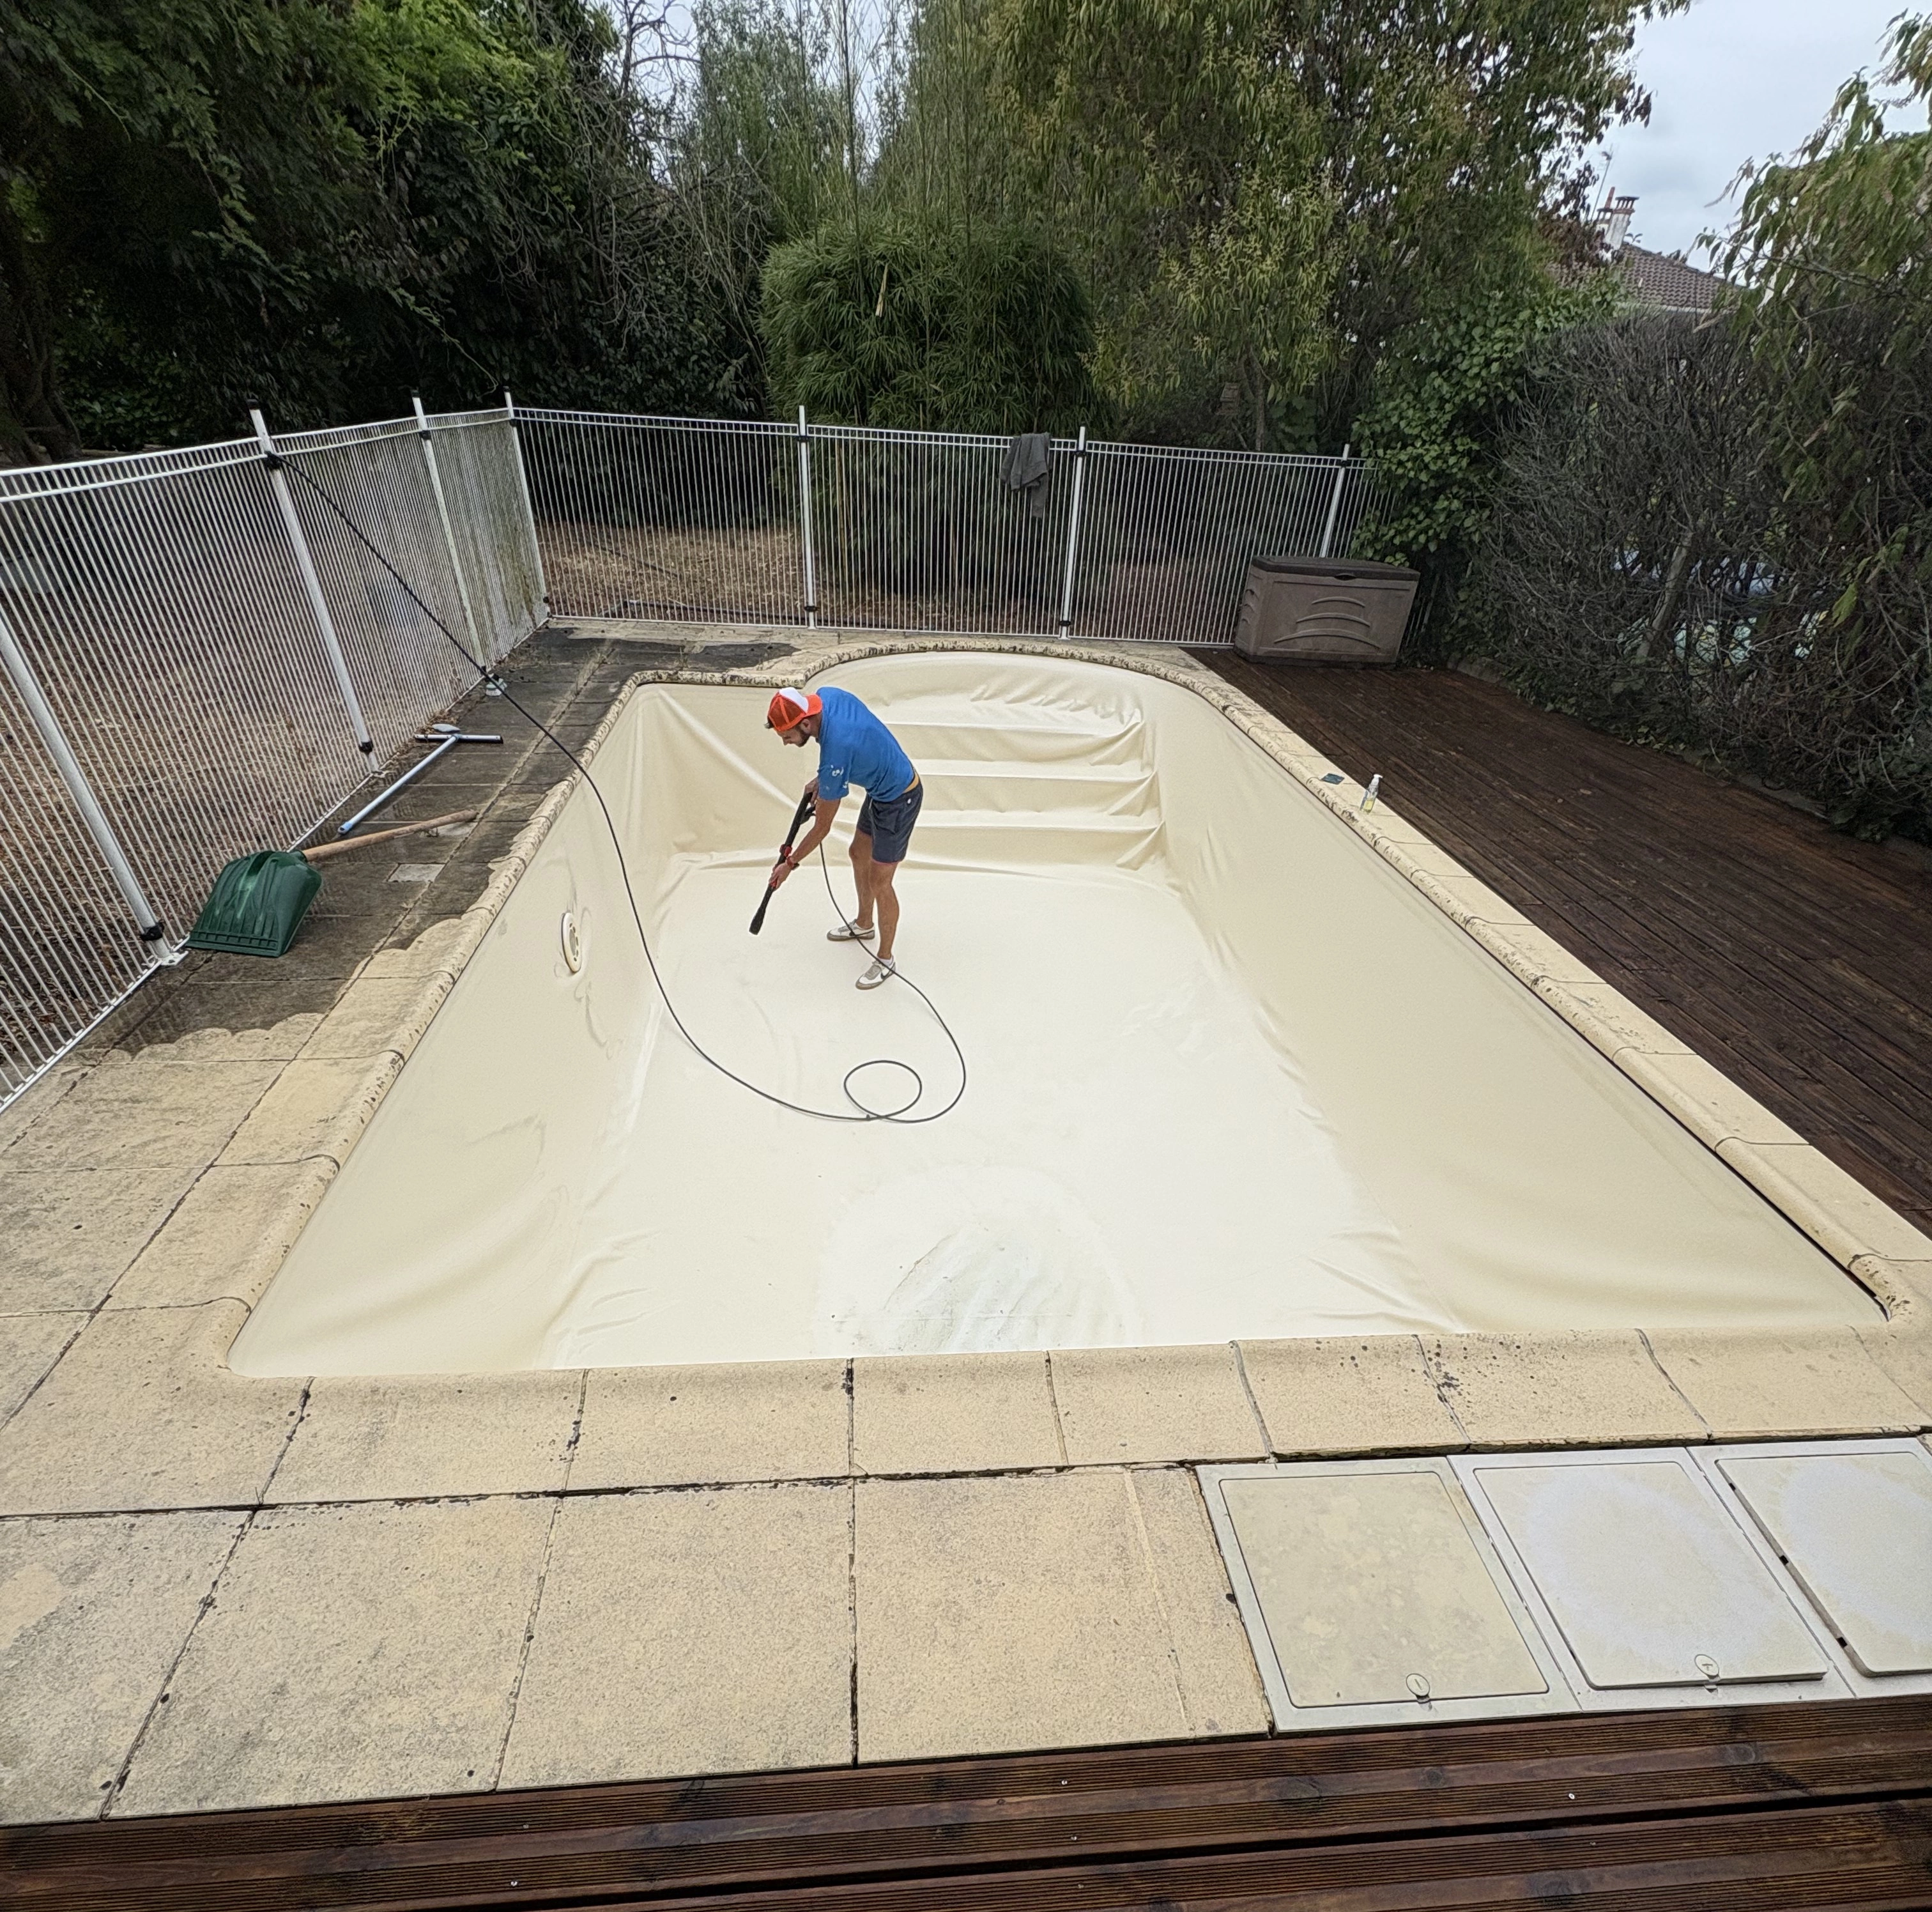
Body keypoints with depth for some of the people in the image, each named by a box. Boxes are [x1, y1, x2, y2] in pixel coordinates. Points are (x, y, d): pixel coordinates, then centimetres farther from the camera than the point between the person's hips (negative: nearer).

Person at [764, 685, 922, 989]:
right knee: (859, 855, 22)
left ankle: (885, 960, 16)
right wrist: (822, 779, 2)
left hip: (898, 801, -10)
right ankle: (865, 924, 44)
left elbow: (822, 828, -22)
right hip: (881, 788, 10)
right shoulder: (827, 695, -13)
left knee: (879, 882, -2)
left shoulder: (835, 753, -35)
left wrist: (791, 863, -9)